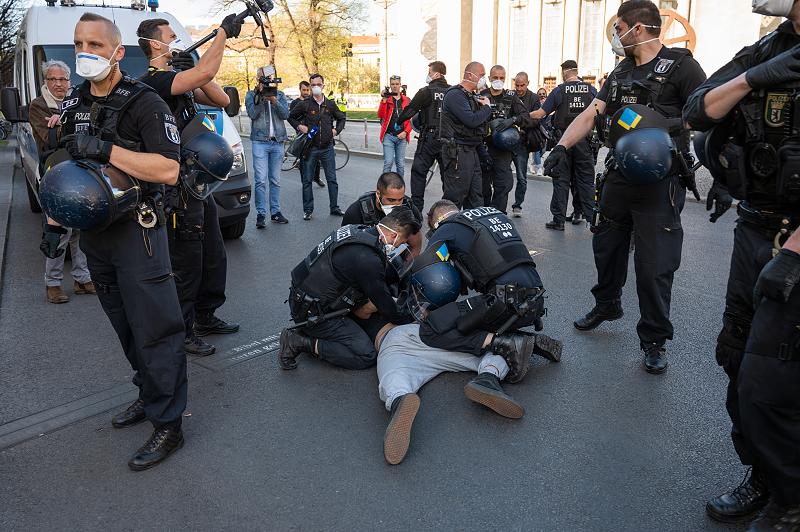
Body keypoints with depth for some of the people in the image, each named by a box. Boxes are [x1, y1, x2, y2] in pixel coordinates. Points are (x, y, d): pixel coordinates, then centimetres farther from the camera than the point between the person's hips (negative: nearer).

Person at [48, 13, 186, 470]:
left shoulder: (144, 103, -10)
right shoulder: (72, 103, 13)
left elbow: (168, 171, -21)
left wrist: (105, 149, -23)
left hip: (137, 230, -7)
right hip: (93, 230, 8)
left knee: (154, 330, -6)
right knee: (125, 327, 15)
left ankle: (168, 425, 3)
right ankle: (150, 396, 30)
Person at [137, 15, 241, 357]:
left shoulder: (180, 81, 15)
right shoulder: (154, 81, -15)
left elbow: (222, 100, 12)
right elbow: (205, 73, -29)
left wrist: (193, 70, -1)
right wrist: (224, 31, -16)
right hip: (178, 190, -10)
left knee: (214, 258, 18)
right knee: (185, 265, -1)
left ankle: (205, 317, 33)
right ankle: (182, 332, 13)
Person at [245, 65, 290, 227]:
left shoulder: (280, 94, 13)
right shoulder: (251, 95, 8)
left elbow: (285, 114, -2)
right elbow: (252, 114, -8)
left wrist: (274, 100, -15)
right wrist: (260, 95, -13)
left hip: (278, 142, 3)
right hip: (260, 142, -2)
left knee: (275, 180, 7)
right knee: (260, 180, -7)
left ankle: (275, 212, 13)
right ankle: (261, 214, -4)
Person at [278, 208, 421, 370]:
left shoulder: (356, 230, 1)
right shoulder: (368, 260, -26)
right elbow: (387, 308, -13)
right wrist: (408, 319, 6)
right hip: (312, 313, -9)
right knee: (367, 356, -7)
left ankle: (306, 331, 13)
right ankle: (302, 343, -8)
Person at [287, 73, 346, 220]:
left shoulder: (330, 104, 6)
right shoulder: (304, 105, -1)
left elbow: (341, 118, 21)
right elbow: (290, 117, 11)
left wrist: (336, 130, 7)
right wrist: (299, 126, -4)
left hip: (327, 148, 2)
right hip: (310, 147, -2)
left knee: (332, 179, 4)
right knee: (307, 180, 3)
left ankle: (334, 207, 15)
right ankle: (308, 210, 12)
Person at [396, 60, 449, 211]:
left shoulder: (426, 91, -9)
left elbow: (409, 110, -6)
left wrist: (398, 121, 10)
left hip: (429, 138, -5)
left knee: (419, 171, 3)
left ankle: (416, 207, 1)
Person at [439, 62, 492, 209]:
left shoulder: (472, 96, 18)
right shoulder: (455, 94, -13)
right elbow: (471, 120, -24)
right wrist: (487, 107, -7)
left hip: (471, 151, 10)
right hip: (458, 152, -10)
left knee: (476, 195, 13)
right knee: (455, 196, -5)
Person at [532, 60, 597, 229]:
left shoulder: (559, 90, -3)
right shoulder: (591, 90, 4)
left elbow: (540, 114, -3)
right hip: (585, 139, 2)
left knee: (561, 180, 3)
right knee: (585, 179, 9)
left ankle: (558, 219, 4)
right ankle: (588, 215, 11)